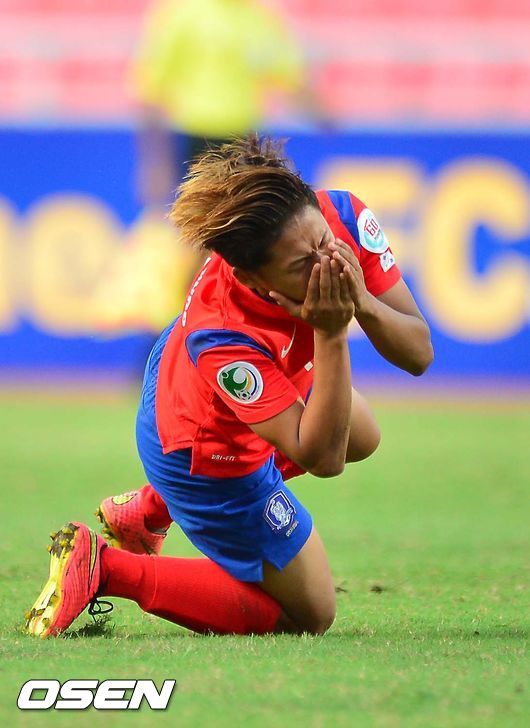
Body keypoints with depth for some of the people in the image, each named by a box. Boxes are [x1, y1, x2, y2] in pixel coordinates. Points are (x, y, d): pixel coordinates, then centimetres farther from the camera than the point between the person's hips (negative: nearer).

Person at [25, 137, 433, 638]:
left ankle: (151, 506, 33)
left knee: (361, 436, 36)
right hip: (210, 457, -7)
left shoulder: (342, 215, -29)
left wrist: (364, 304, -43)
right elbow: (320, 457, -39)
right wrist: (332, 334, -47)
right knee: (309, 615, 7)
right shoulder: (223, 340, -45)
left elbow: (417, 353, -22)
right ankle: (103, 568, 4)